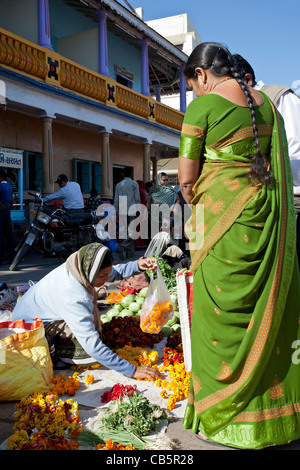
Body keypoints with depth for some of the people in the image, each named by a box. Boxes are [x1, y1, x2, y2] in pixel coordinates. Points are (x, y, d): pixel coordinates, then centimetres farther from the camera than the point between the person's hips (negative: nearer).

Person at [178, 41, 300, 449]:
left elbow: (187, 178, -8)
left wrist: (197, 204, 11)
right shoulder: (266, 102, 13)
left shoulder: (203, 106, -7)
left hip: (225, 217, -7)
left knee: (223, 313, 3)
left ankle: (227, 415, 17)